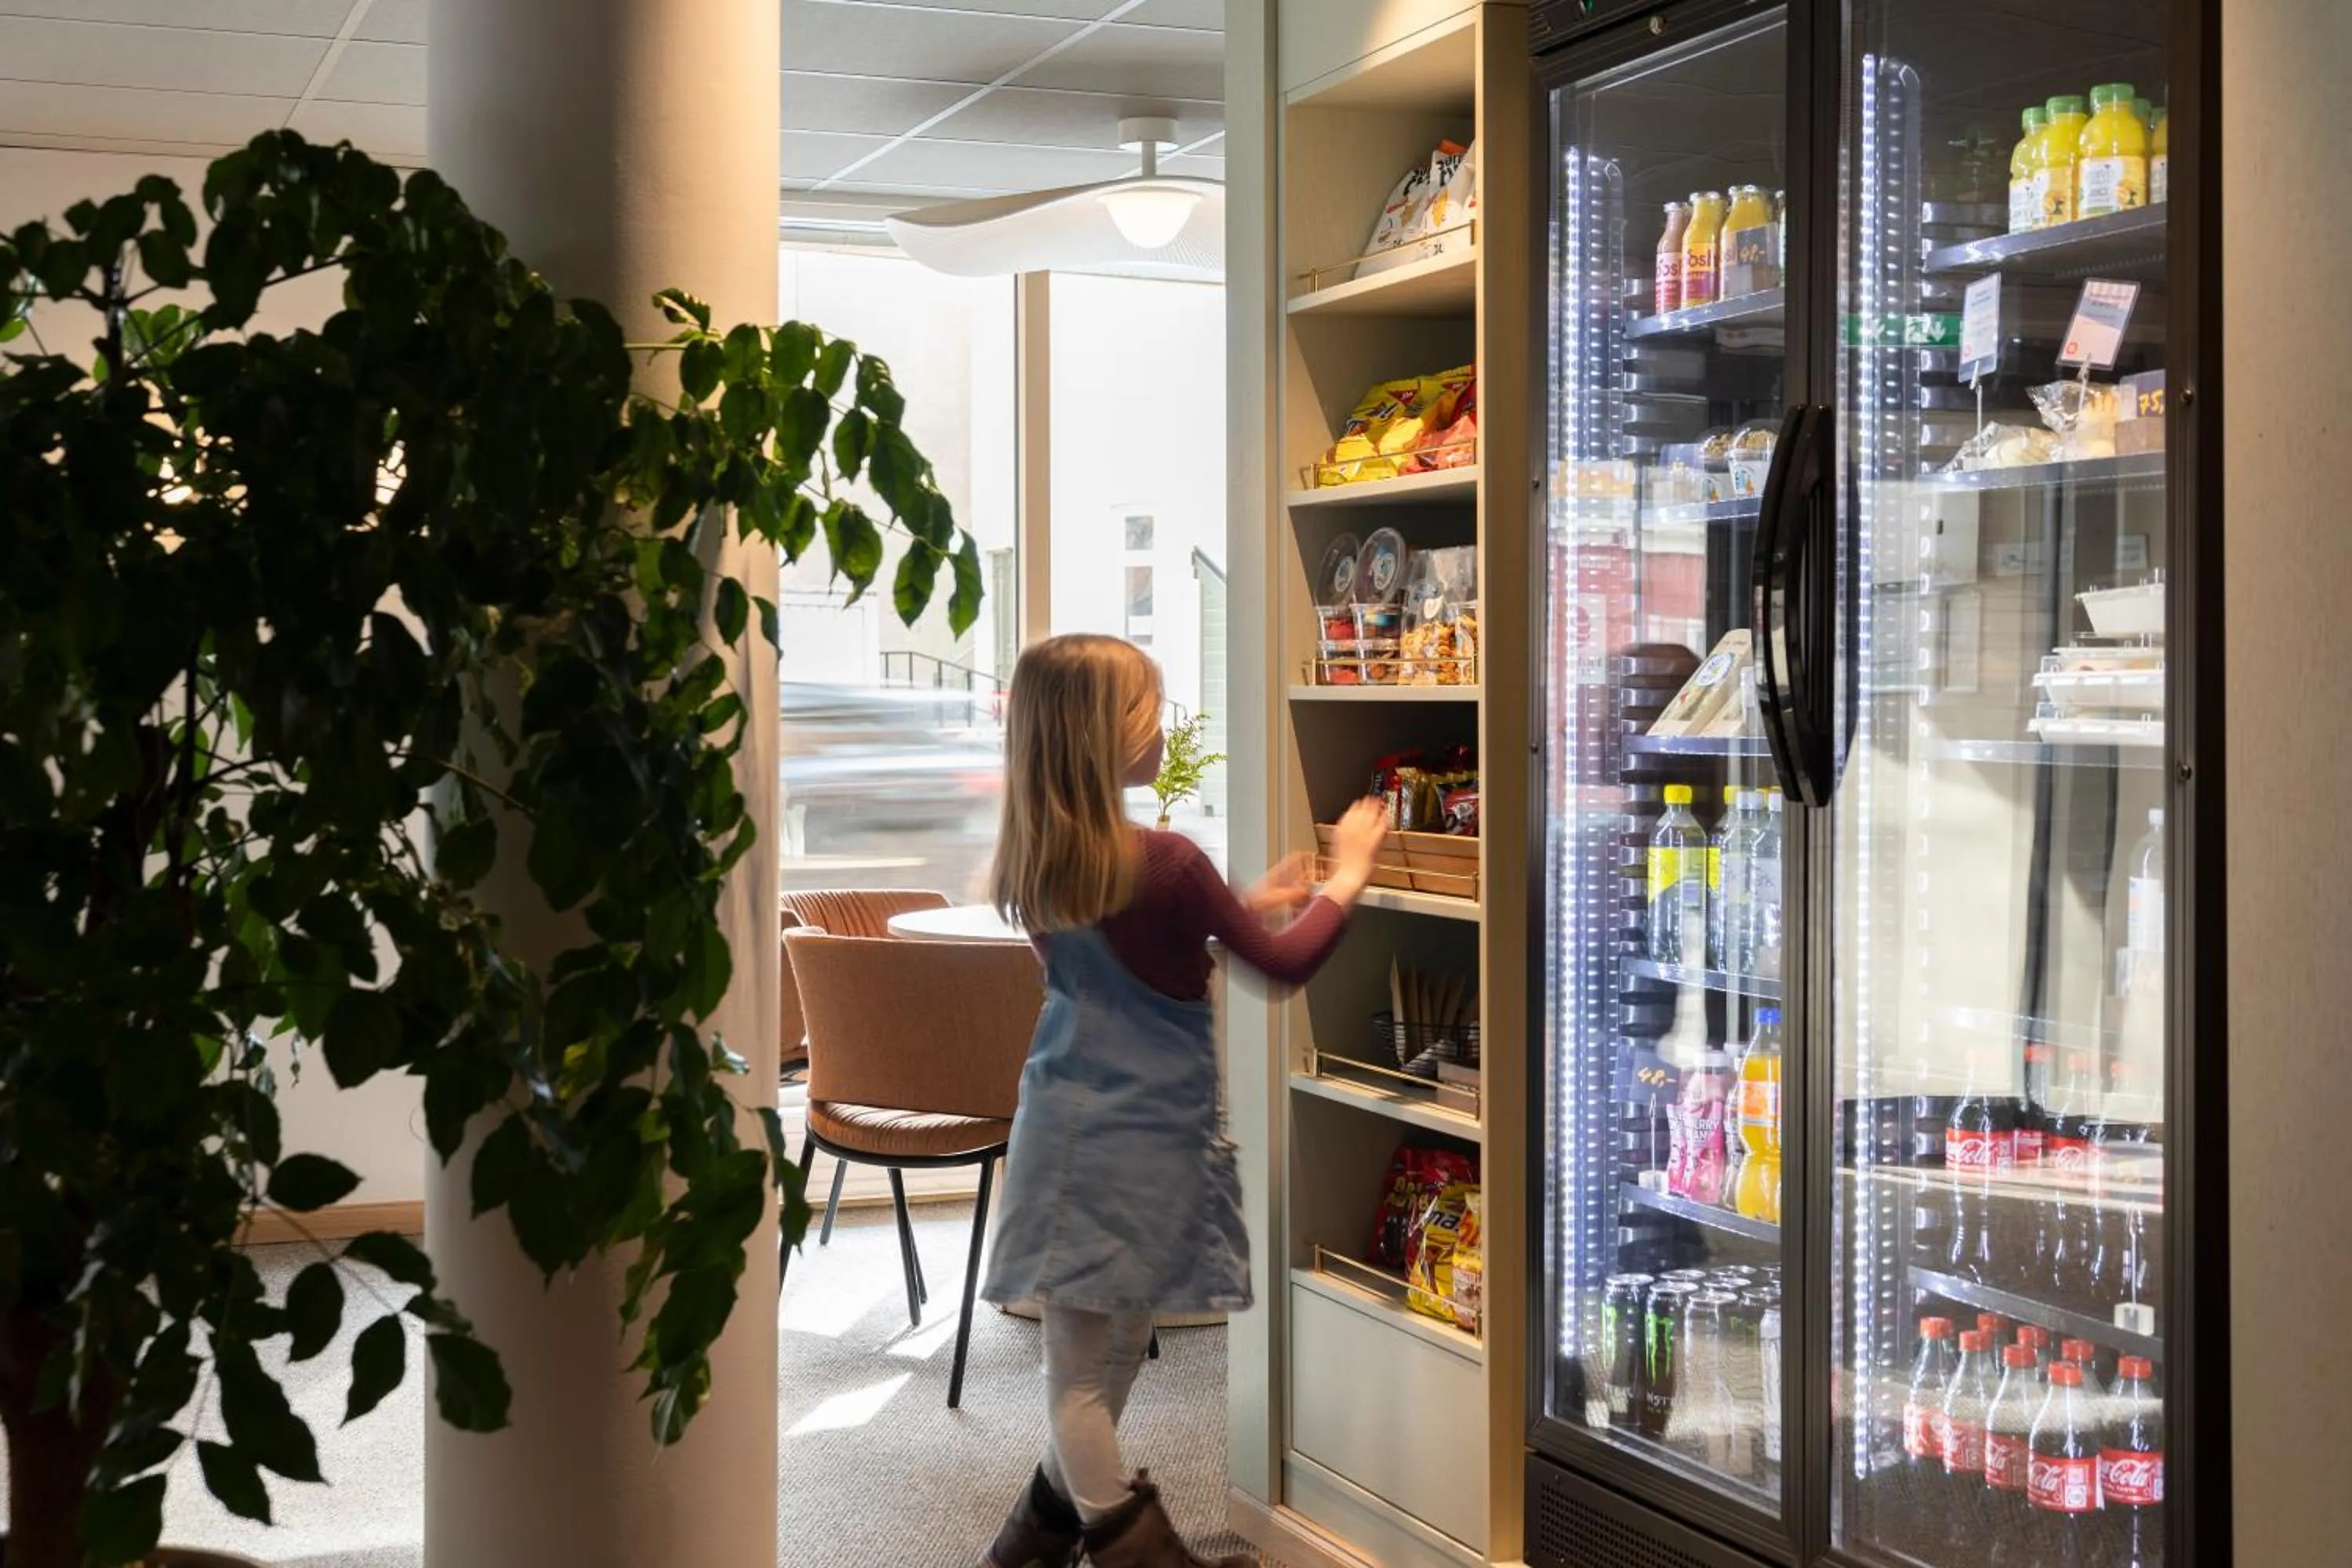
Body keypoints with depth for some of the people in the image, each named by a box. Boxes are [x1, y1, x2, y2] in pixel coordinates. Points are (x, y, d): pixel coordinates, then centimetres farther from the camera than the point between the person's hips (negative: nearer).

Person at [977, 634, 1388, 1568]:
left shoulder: (1033, 864, 2)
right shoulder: (1163, 864, -19)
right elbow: (1284, 963, -8)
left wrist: (1247, 902, 20)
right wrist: (1348, 875, 6)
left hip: (1072, 1130, 7)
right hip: (1138, 1144, -7)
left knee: (1089, 1356, 17)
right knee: (1093, 1363, 3)